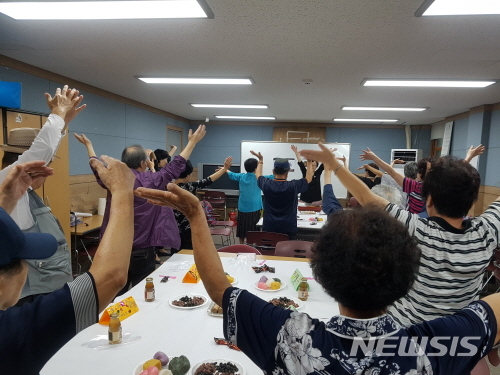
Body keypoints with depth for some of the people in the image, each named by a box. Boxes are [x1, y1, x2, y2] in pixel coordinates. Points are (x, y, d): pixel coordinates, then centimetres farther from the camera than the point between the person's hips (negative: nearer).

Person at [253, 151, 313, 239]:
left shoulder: (266, 184, -6)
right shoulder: (293, 186, -12)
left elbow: (258, 175, 18)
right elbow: (308, 178, 7)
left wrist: (260, 160, 31)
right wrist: (309, 162, 17)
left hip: (269, 228, 3)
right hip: (288, 229, -2)